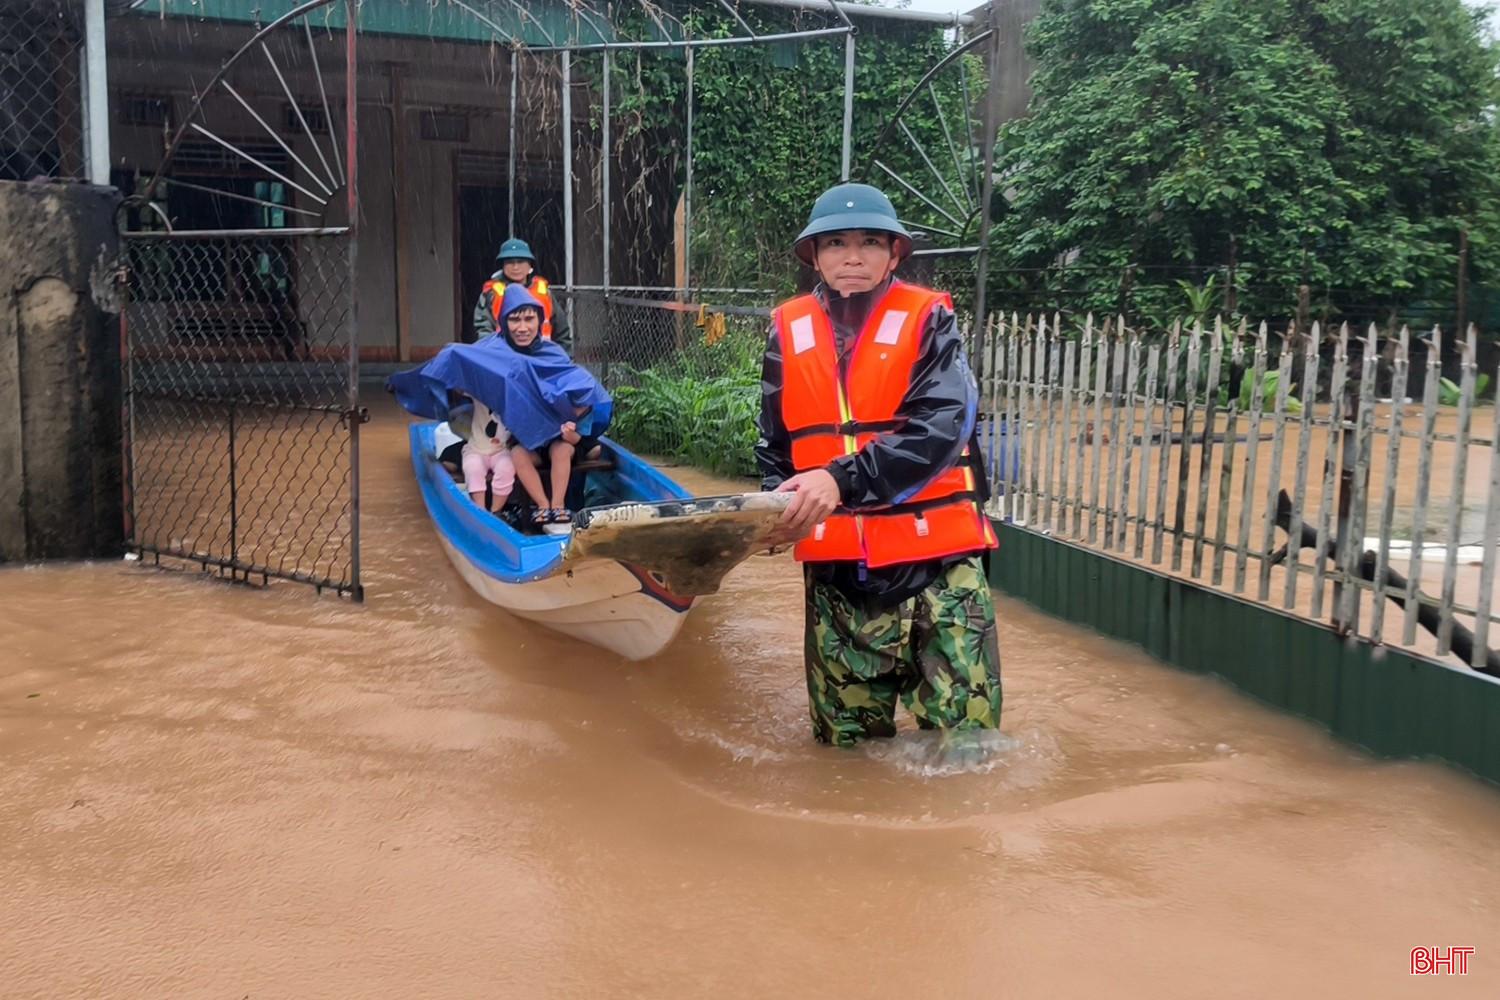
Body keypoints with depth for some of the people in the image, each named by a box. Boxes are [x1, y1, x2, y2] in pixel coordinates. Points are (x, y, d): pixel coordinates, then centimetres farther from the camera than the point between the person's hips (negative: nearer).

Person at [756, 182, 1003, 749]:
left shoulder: (927, 320, -3)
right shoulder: (790, 331, 8)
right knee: (845, 744, 12)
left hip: (934, 556, -3)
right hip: (835, 564, 3)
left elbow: (940, 428, -18)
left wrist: (842, 479, -29)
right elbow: (774, 443, 15)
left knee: (965, 740, -1)